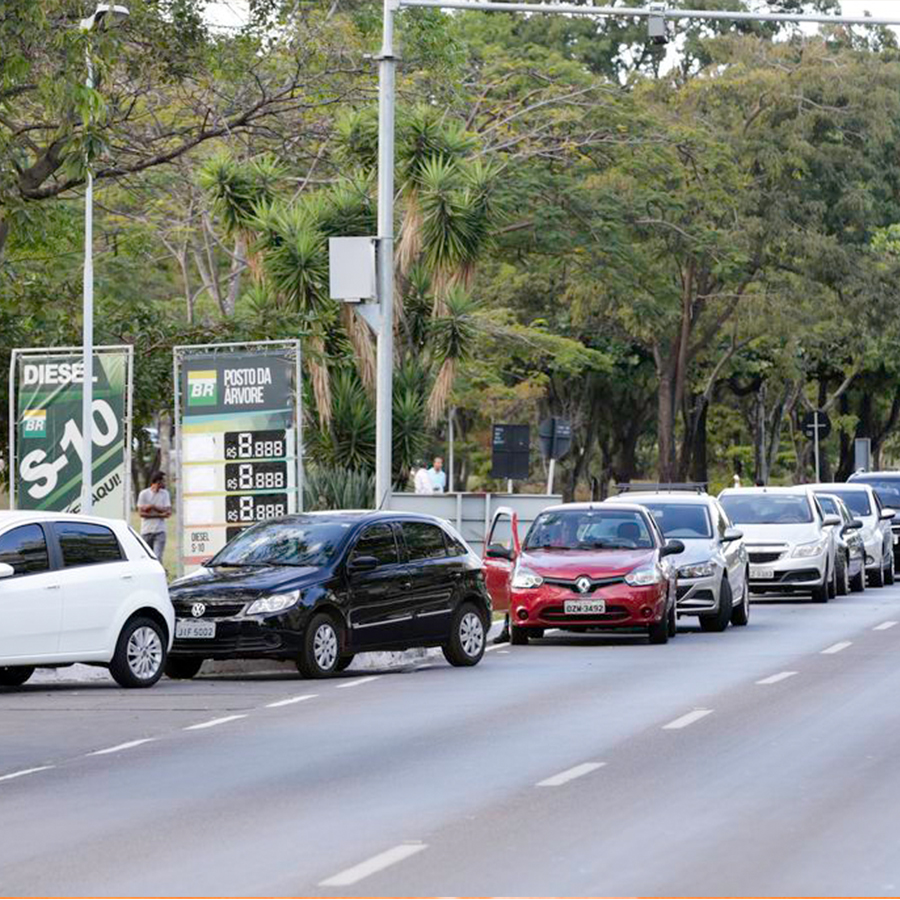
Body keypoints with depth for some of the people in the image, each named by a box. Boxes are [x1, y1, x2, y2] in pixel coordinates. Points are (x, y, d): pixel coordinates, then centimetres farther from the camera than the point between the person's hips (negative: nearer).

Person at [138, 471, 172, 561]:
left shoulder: (165, 494, 7)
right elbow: (141, 513, -7)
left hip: (159, 531, 1)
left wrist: (152, 507, -12)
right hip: (146, 531, -1)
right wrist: (159, 514, -11)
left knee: (158, 558, -11)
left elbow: (168, 512, -2)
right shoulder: (144, 494, -1)